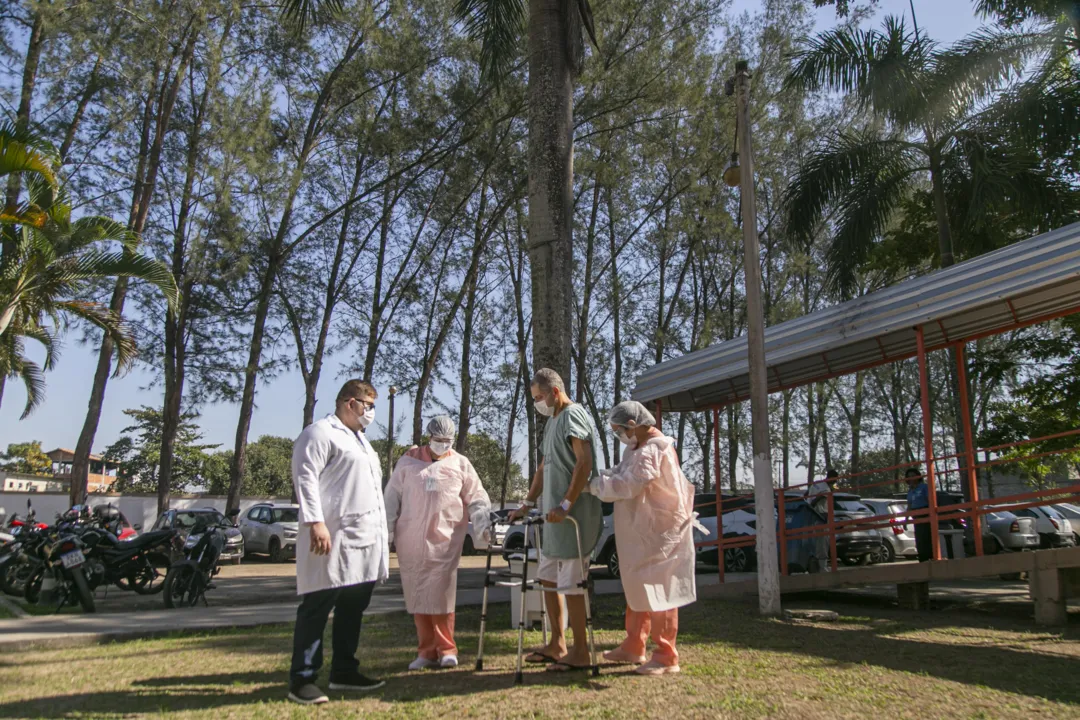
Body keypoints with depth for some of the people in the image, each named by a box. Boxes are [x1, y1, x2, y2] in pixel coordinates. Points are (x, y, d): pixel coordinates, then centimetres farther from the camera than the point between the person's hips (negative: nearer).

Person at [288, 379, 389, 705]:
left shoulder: (360, 439, 24)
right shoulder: (319, 432, -6)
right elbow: (305, 477, -16)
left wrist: (380, 530, 22)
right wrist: (315, 522, -24)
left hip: (365, 539, 9)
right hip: (334, 539, -9)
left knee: (353, 608, 13)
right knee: (317, 608, -3)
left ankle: (343, 671, 22)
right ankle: (302, 678, 4)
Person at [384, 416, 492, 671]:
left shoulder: (461, 464, 8)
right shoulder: (408, 461, 10)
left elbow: (476, 497, 8)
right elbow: (393, 496, 10)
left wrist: (481, 524, -5)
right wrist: (388, 529, 5)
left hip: (445, 541, -2)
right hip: (411, 542, 2)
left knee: (441, 595, -5)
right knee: (417, 595, 5)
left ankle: (446, 649, 9)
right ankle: (427, 651, 15)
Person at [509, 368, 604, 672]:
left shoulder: (573, 415, -10)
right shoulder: (552, 421, 20)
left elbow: (584, 463, -20)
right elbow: (544, 468, 24)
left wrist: (566, 504, -24)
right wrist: (527, 504, 19)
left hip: (575, 514, -10)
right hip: (556, 516, 10)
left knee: (570, 582, -5)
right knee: (548, 578, 14)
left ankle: (580, 652, 6)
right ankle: (557, 644, 25)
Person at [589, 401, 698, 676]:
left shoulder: (655, 450, -22)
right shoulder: (637, 448, 12)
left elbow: (627, 485, -29)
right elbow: (620, 473, 15)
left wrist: (592, 485, -18)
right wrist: (599, 478, -4)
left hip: (659, 534, -10)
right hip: (641, 533, 10)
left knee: (657, 592, -2)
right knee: (637, 589, 17)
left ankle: (666, 657, 9)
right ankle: (633, 647, 29)